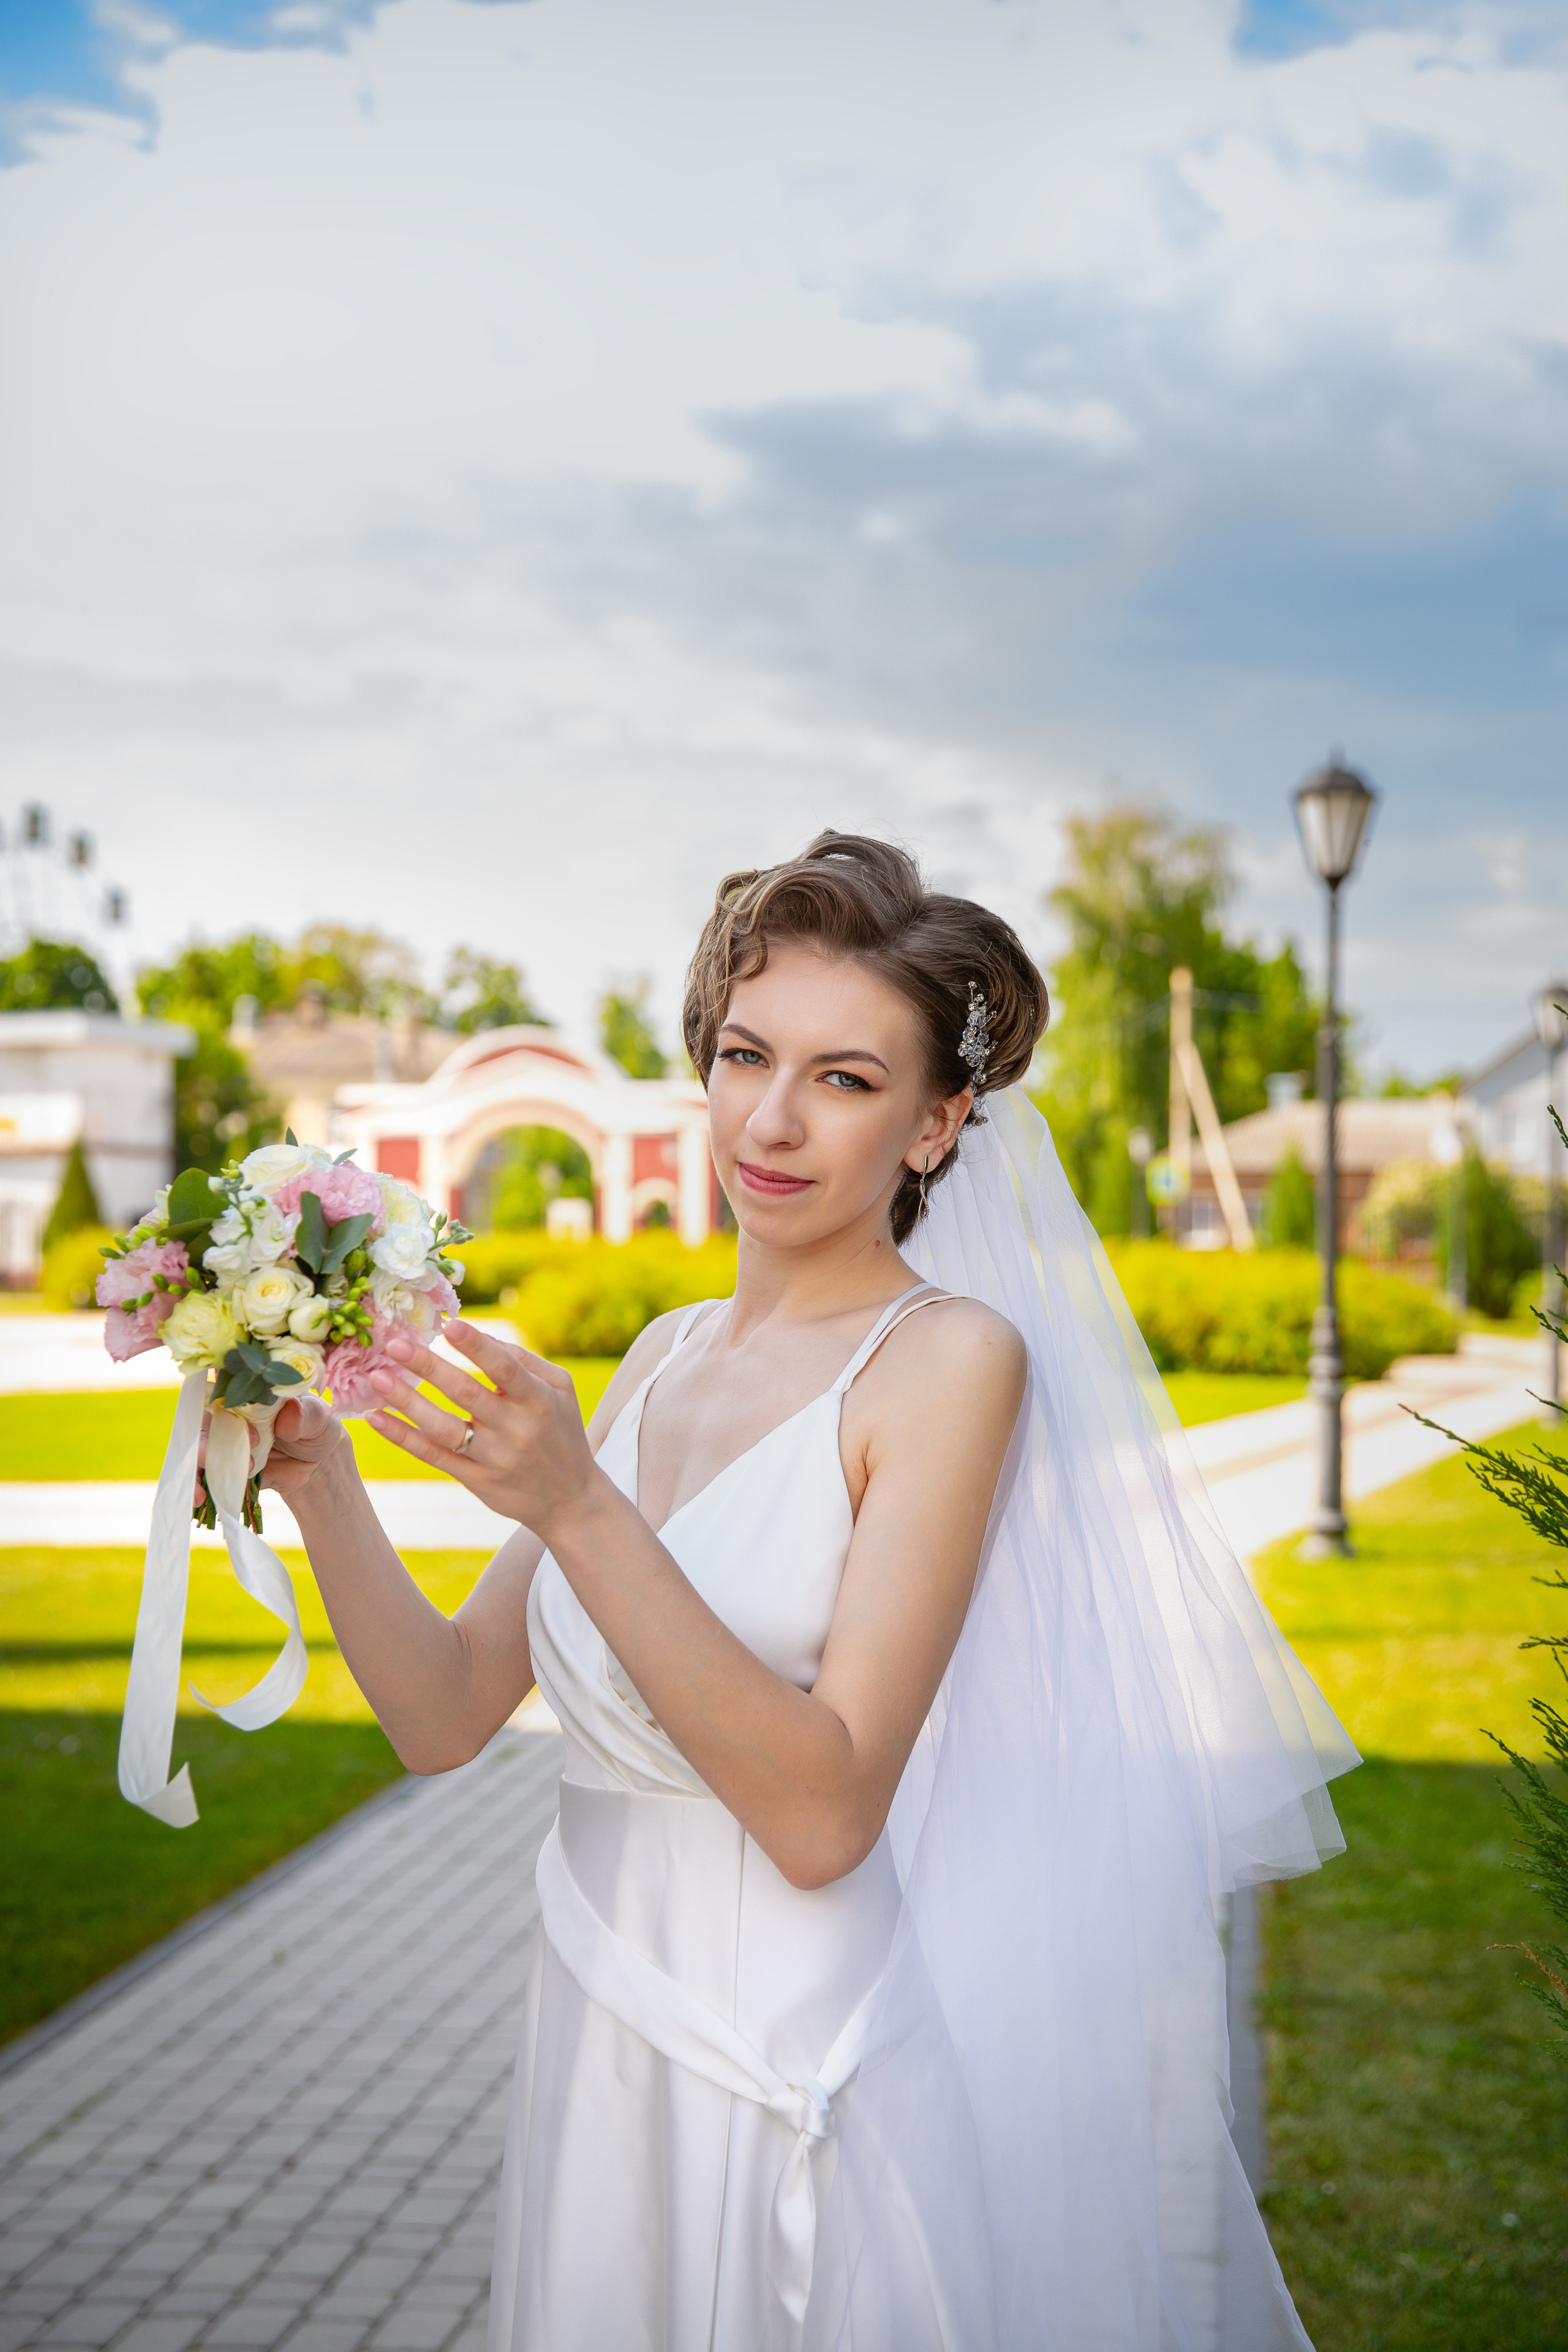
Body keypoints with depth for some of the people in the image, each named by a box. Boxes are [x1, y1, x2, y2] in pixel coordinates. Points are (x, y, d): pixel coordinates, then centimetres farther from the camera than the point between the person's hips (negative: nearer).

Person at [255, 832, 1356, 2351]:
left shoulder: (952, 1357, -14)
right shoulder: (670, 1357, 5)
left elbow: (823, 1814, -22)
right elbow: (444, 1716, 2)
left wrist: (574, 1506, -28)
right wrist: (314, 1476, -12)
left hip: (810, 2090, -6)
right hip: (602, 2057, 6)